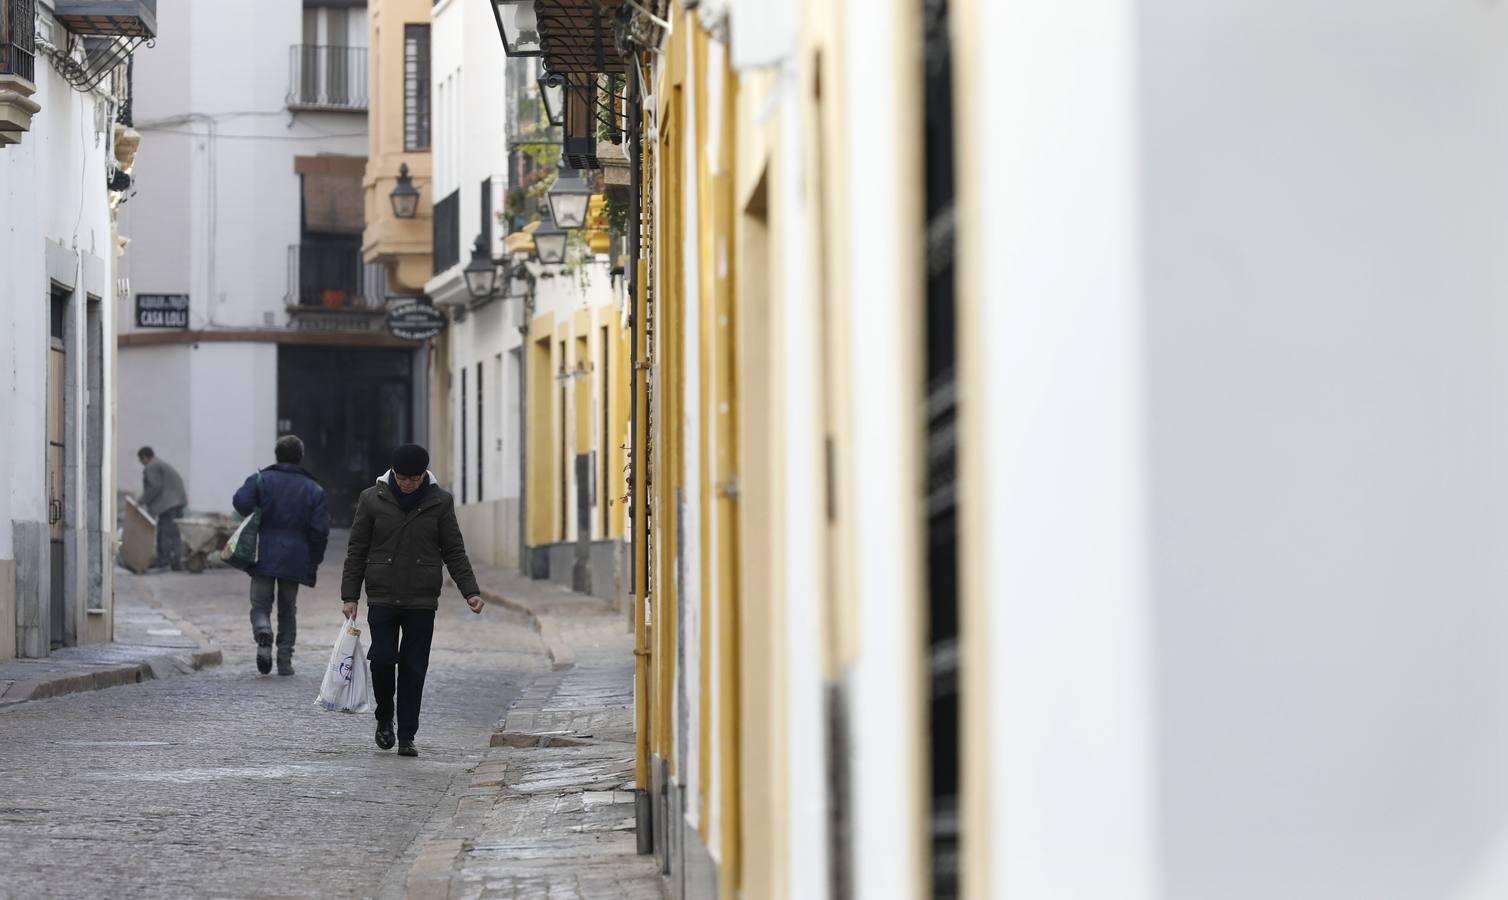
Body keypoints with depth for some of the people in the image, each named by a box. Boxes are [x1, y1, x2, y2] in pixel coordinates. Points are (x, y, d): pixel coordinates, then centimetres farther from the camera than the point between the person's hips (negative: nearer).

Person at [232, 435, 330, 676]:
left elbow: (241, 502, -17)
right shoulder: (313, 489, 4)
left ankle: (263, 635, -25)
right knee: (287, 611, 13)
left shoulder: (262, 480, 0)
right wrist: (314, 561, 9)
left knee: (260, 604, 5)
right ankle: (285, 660, 8)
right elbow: (320, 529, -1)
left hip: (264, 556, -1)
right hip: (294, 558, 1)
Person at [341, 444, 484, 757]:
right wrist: (349, 595, 0)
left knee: (414, 668, 1)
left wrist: (470, 591, -5)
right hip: (382, 599, -1)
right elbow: (356, 551, 5)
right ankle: (385, 718, 15)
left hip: (422, 602, 1)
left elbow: (454, 552, 5)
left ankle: (407, 736, 9)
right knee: (382, 658, -11)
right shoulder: (372, 499, 0)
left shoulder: (440, 502, 2)